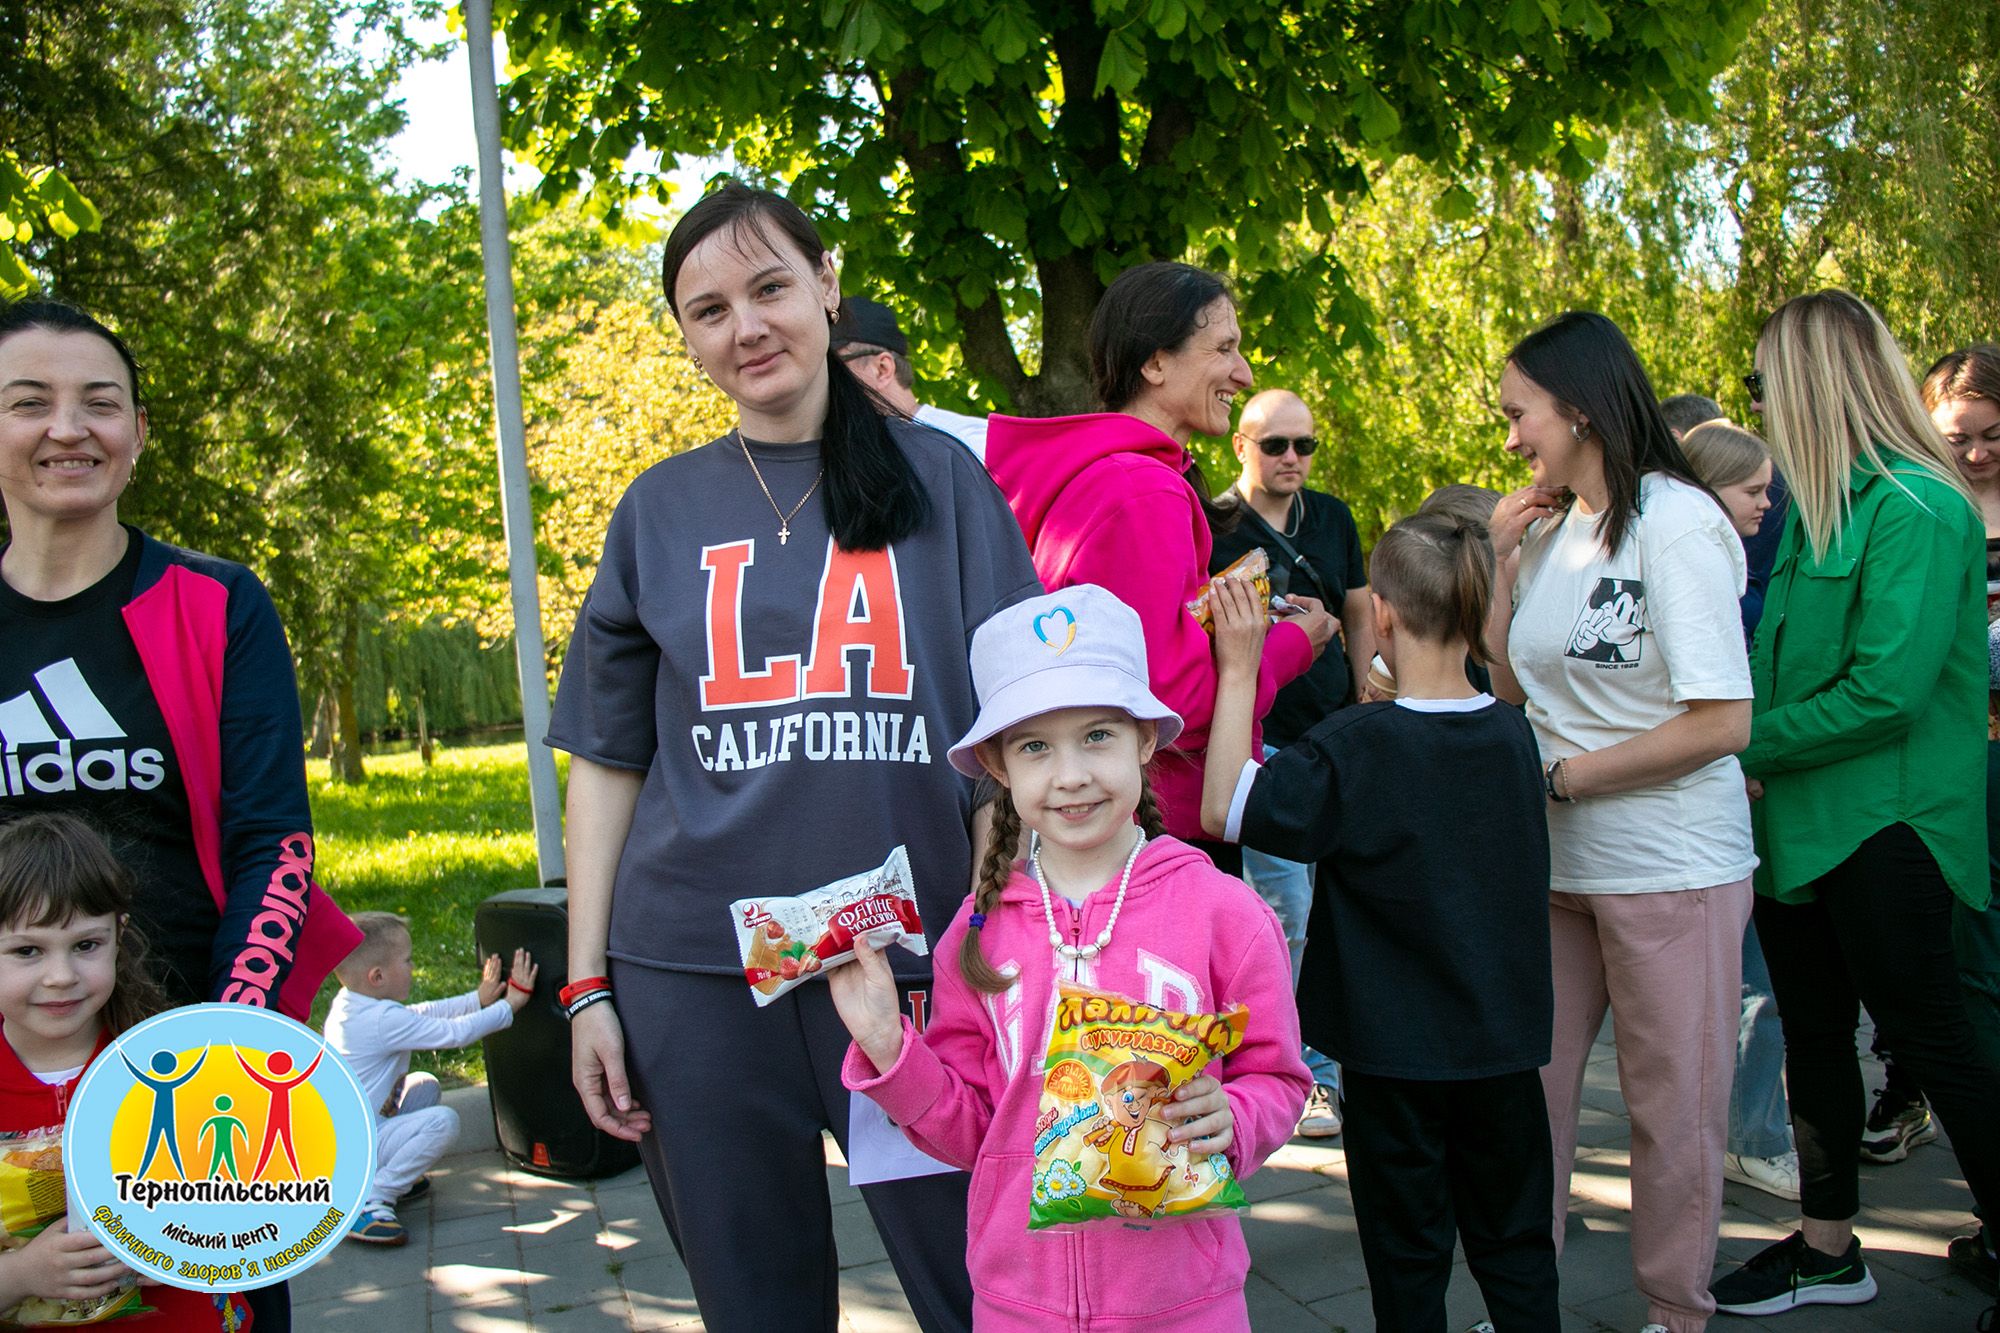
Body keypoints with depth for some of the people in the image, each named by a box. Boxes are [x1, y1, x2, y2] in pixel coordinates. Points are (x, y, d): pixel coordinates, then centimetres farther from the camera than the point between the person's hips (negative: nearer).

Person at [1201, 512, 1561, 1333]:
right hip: (1504, 1044, 4)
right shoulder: (1513, 734, -3)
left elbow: (1224, 809, -23)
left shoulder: (1355, 748, -20)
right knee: (1515, 1244, 17)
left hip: (1395, 1049, -4)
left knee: (1408, 1252, 10)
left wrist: (1240, 670, -19)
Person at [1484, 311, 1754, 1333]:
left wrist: (1560, 774, -15)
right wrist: (1499, 557, 4)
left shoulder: (1677, 523, -13)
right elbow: (1511, 683, 13)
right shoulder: (1551, 530, 8)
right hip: (1557, 863, 7)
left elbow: (1723, 722, -19)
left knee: (1670, 1106, 7)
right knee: (1528, 1086, 11)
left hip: (1671, 865, -7)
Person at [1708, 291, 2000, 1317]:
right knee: (1813, 1032, 16)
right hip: (1796, 822, 9)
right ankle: (1827, 1245, 29)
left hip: (1882, 828, -9)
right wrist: (1754, 758, -2)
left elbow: (1885, 691, -23)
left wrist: (1752, 745, -15)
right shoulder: (1814, 505, 11)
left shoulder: (1915, 507, -16)